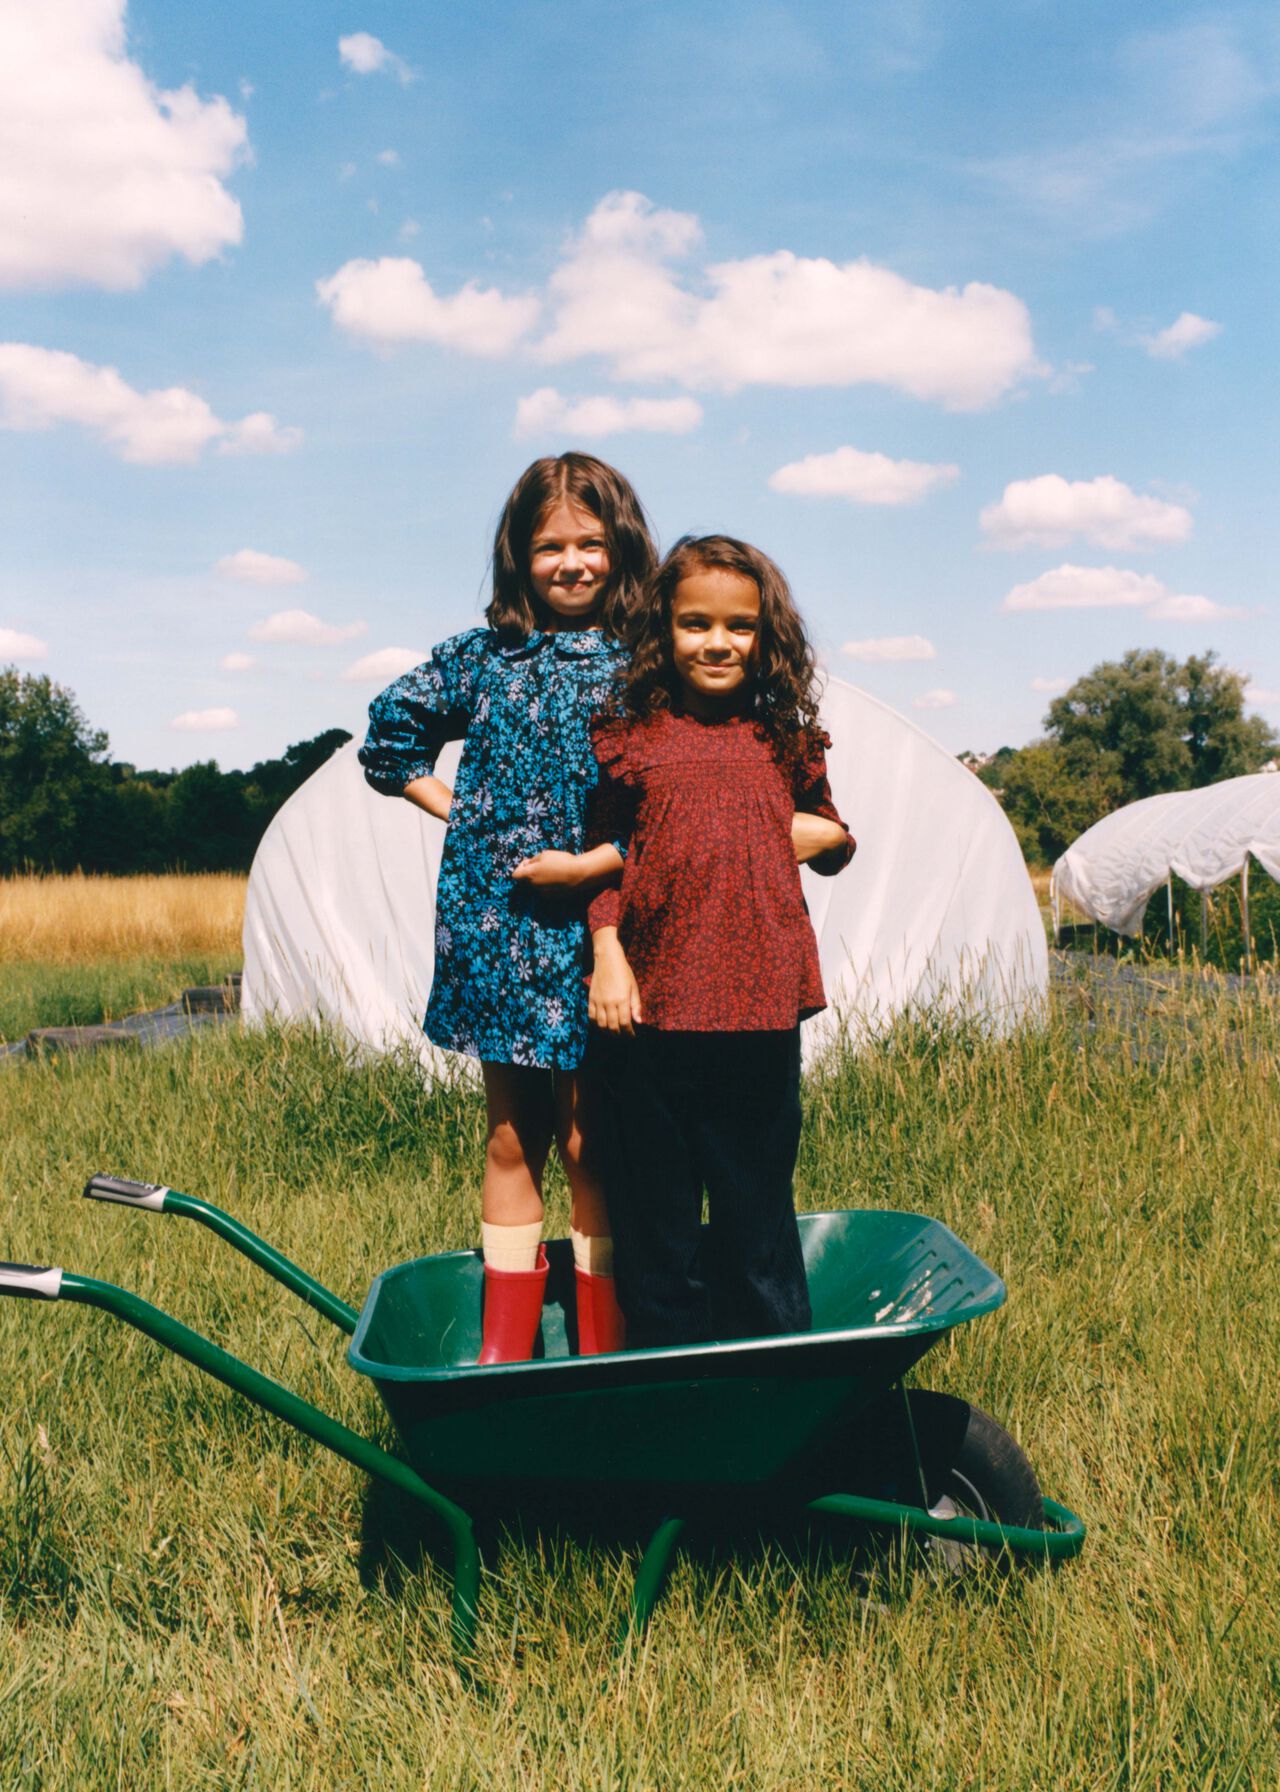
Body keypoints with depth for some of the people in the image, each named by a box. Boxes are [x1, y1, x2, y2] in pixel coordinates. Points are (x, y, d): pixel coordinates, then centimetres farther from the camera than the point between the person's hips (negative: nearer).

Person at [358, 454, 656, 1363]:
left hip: (595, 924, -2)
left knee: (587, 1139, 1)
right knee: (511, 1136, 9)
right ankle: (504, 1350, 18)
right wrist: (472, 820, 9)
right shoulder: (484, 657, 8)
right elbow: (390, 737, 18)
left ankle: (603, 1355, 12)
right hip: (498, 925, 2)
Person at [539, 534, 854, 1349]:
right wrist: (608, 957, -3)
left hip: (757, 1007, 1)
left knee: (756, 1201, 9)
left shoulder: (785, 742, 8)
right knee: (655, 1212, 9)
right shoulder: (629, 740, 5)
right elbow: (602, 855, 8)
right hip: (648, 1006, 0)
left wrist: (821, 836, -1)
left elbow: (829, 836, 21)